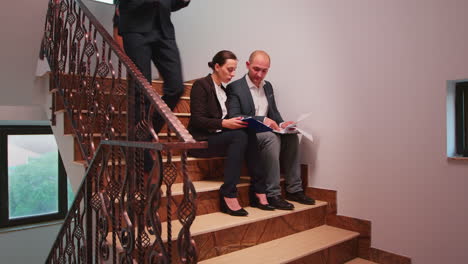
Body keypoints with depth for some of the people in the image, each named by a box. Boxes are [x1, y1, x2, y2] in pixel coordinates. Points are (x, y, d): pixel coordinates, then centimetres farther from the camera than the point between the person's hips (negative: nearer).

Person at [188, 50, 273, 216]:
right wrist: (224, 123, -25)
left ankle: (258, 193, -22)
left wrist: (238, 122, -3)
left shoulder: (223, 89, 20)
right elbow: (197, 120, -13)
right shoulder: (201, 85, -4)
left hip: (219, 137, 7)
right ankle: (228, 195, -31)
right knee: (241, 136, -30)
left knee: (250, 136, -21)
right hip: (201, 141, -7)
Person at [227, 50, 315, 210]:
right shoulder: (234, 87, -4)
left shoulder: (268, 86, 19)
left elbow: (274, 112, 21)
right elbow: (234, 117, -15)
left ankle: (294, 190, -12)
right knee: (271, 138, -34)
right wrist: (262, 120, -23)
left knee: (291, 136, -19)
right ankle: (272, 194, -28)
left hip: (267, 131, 7)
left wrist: (281, 124, -2)